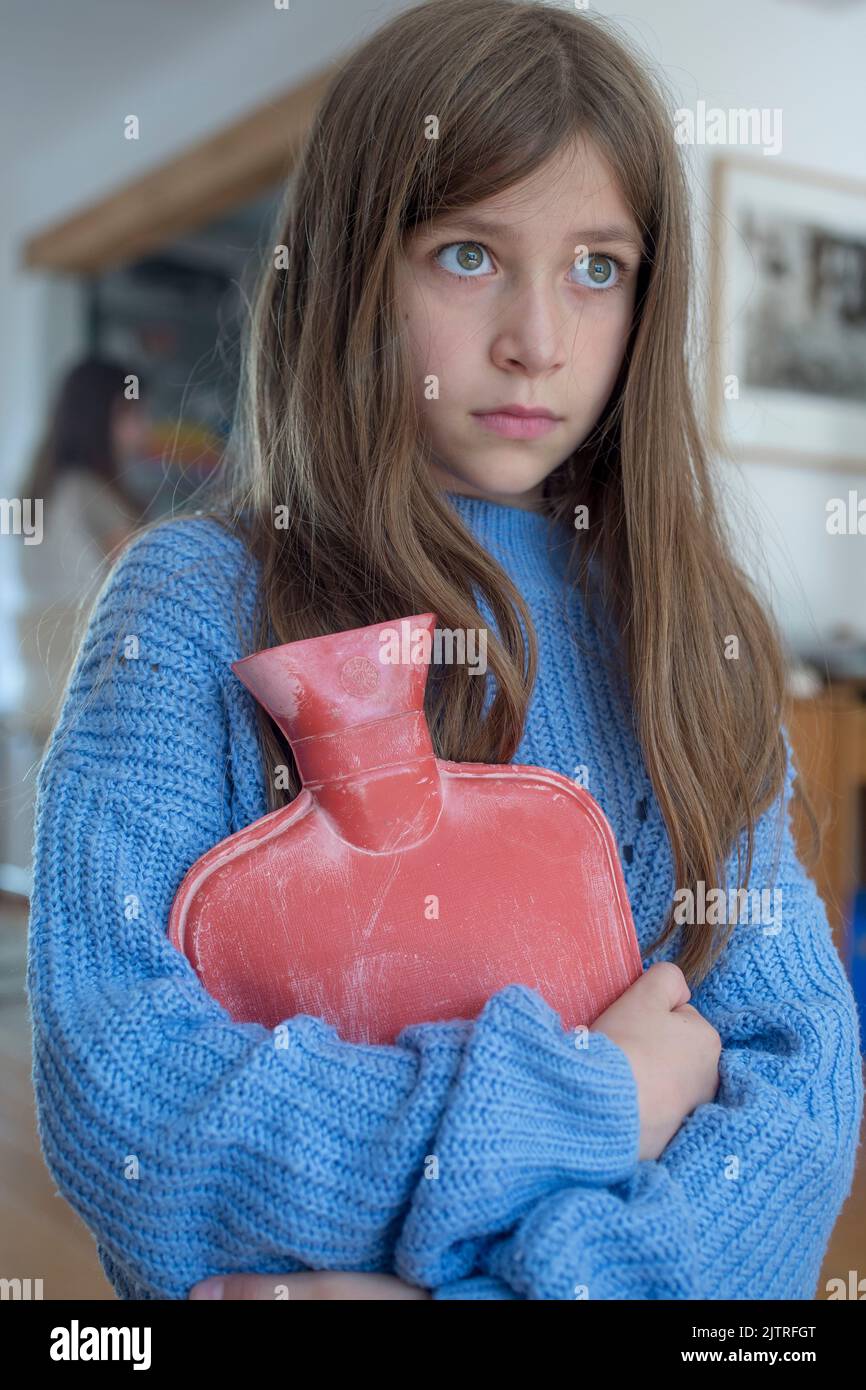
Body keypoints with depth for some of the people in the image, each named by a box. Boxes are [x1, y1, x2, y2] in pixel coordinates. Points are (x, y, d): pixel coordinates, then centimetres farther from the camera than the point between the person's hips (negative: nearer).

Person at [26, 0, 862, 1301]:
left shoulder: (680, 622, 3)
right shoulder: (194, 606, -7)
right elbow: (117, 1086, -14)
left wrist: (548, 1271, -17)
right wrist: (585, 1113, -12)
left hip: (621, 1273, 3)